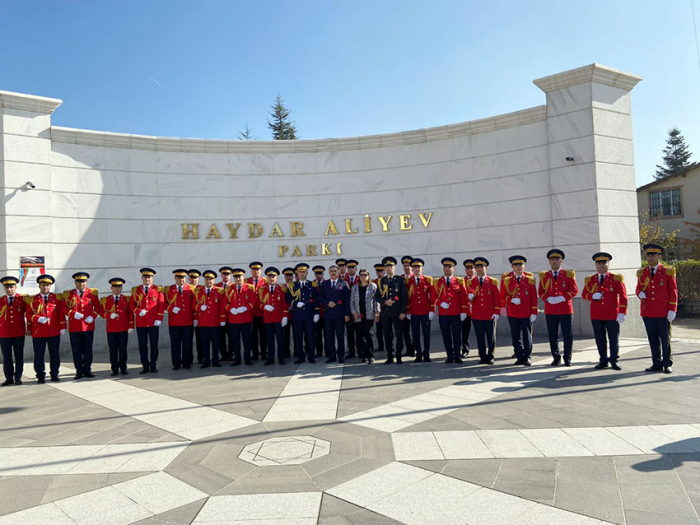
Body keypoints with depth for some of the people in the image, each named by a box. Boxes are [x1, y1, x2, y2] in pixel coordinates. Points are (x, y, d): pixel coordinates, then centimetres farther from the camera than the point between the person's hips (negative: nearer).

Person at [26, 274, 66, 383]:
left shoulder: (57, 298, 6)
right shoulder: (32, 300, 5)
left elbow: (62, 313, 6)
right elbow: (28, 315, 3)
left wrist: (62, 327, 0)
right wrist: (38, 318, -16)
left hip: (54, 332, 1)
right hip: (38, 333, -1)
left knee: (54, 354, 6)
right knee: (39, 355, 3)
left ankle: (54, 374, 17)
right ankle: (41, 376, 12)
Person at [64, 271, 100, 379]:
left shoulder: (92, 293, 6)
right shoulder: (68, 294, 4)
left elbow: (97, 306, 9)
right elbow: (65, 308, 4)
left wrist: (92, 316, -6)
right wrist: (73, 314, -14)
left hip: (88, 326, 1)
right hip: (74, 327, 0)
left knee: (88, 350, 6)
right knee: (76, 350, 4)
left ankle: (87, 370, 16)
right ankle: (79, 371, 12)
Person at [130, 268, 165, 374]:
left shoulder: (158, 289, 4)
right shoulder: (135, 290, 8)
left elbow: (162, 305, 1)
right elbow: (131, 305, 8)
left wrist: (159, 319, -7)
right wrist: (138, 311, -12)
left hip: (153, 322, -1)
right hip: (140, 323, 1)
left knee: (154, 345, 4)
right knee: (142, 345, 4)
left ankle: (153, 366, 13)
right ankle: (145, 366, 13)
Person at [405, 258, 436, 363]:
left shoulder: (428, 280, 3)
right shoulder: (408, 281, 3)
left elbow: (432, 296, 2)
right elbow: (406, 297, 4)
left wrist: (432, 310, -4)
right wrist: (407, 311, 0)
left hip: (425, 312, 0)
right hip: (413, 313, 0)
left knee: (426, 333, 4)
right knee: (415, 334, 4)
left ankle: (426, 355, 13)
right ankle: (418, 355, 13)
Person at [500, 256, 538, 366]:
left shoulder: (530, 278, 1)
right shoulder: (506, 278, 1)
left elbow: (534, 296, 1)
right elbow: (503, 294, 6)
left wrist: (534, 312, -2)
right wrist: (512, 300, -13)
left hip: (527, 312, -1)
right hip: (512, 312, 1)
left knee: (527, 335, 3)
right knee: (516, 336, 5)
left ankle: (527, 357, 13)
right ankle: (519, 357, 15)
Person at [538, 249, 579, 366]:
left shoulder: (568, 274, 4)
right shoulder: (544, 276, 8)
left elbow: (574, 290, 0)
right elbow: (540, 292, 7)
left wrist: (563, 298, -14)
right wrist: (548, 299, -12)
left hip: (565, 310, -1)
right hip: (550, 311, 1)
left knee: (568, 336, 3)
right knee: (552, 336, 5)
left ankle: (567, 358, 16)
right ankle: (556, 358, 17)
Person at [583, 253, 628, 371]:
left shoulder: (616, 278, 1)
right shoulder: (590, 280, 7)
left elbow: (623, 296, -2)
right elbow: (584, 294, 13)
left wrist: (622, 312, -10)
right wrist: (592, 296, -11)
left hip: (612, 315, -2)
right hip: (596, 315, 2)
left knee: (614, 339, 4)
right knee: (600, 339, 7)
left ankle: (614, 361, 17)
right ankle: (603, 361, 19)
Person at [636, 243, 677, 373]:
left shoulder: (668, 271, -1)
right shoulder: (642, 273, 8)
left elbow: (673, 292, -1)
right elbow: (638, 289, 16)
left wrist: (672, 309, -8)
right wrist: (640, 293, -9)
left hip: (663, 313, -3)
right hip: (647, 313, 3)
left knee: (665, 339, 5)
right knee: (653, 340, 9)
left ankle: (667, 364, 16)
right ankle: (657, 364, 18)